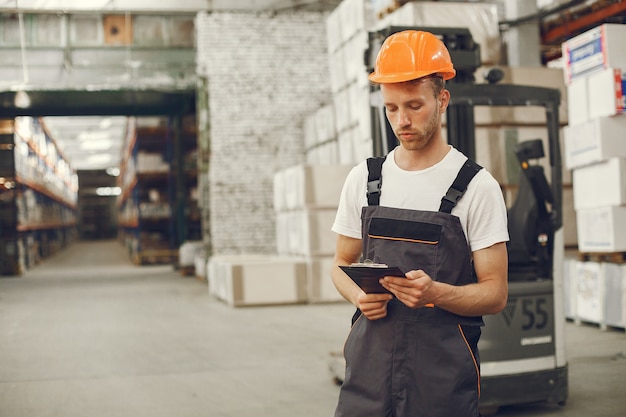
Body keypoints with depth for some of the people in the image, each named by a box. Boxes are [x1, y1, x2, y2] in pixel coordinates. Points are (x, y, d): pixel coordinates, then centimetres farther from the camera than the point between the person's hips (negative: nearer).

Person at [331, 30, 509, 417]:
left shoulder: (478, 187, -4)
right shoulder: (363, 179, 7)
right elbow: (342, 264, 15)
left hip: (444, 373, -3)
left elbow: (495, 293, -4)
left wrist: (434, 293, -23)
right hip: (369, 360, 3)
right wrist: (359, 295, -7)